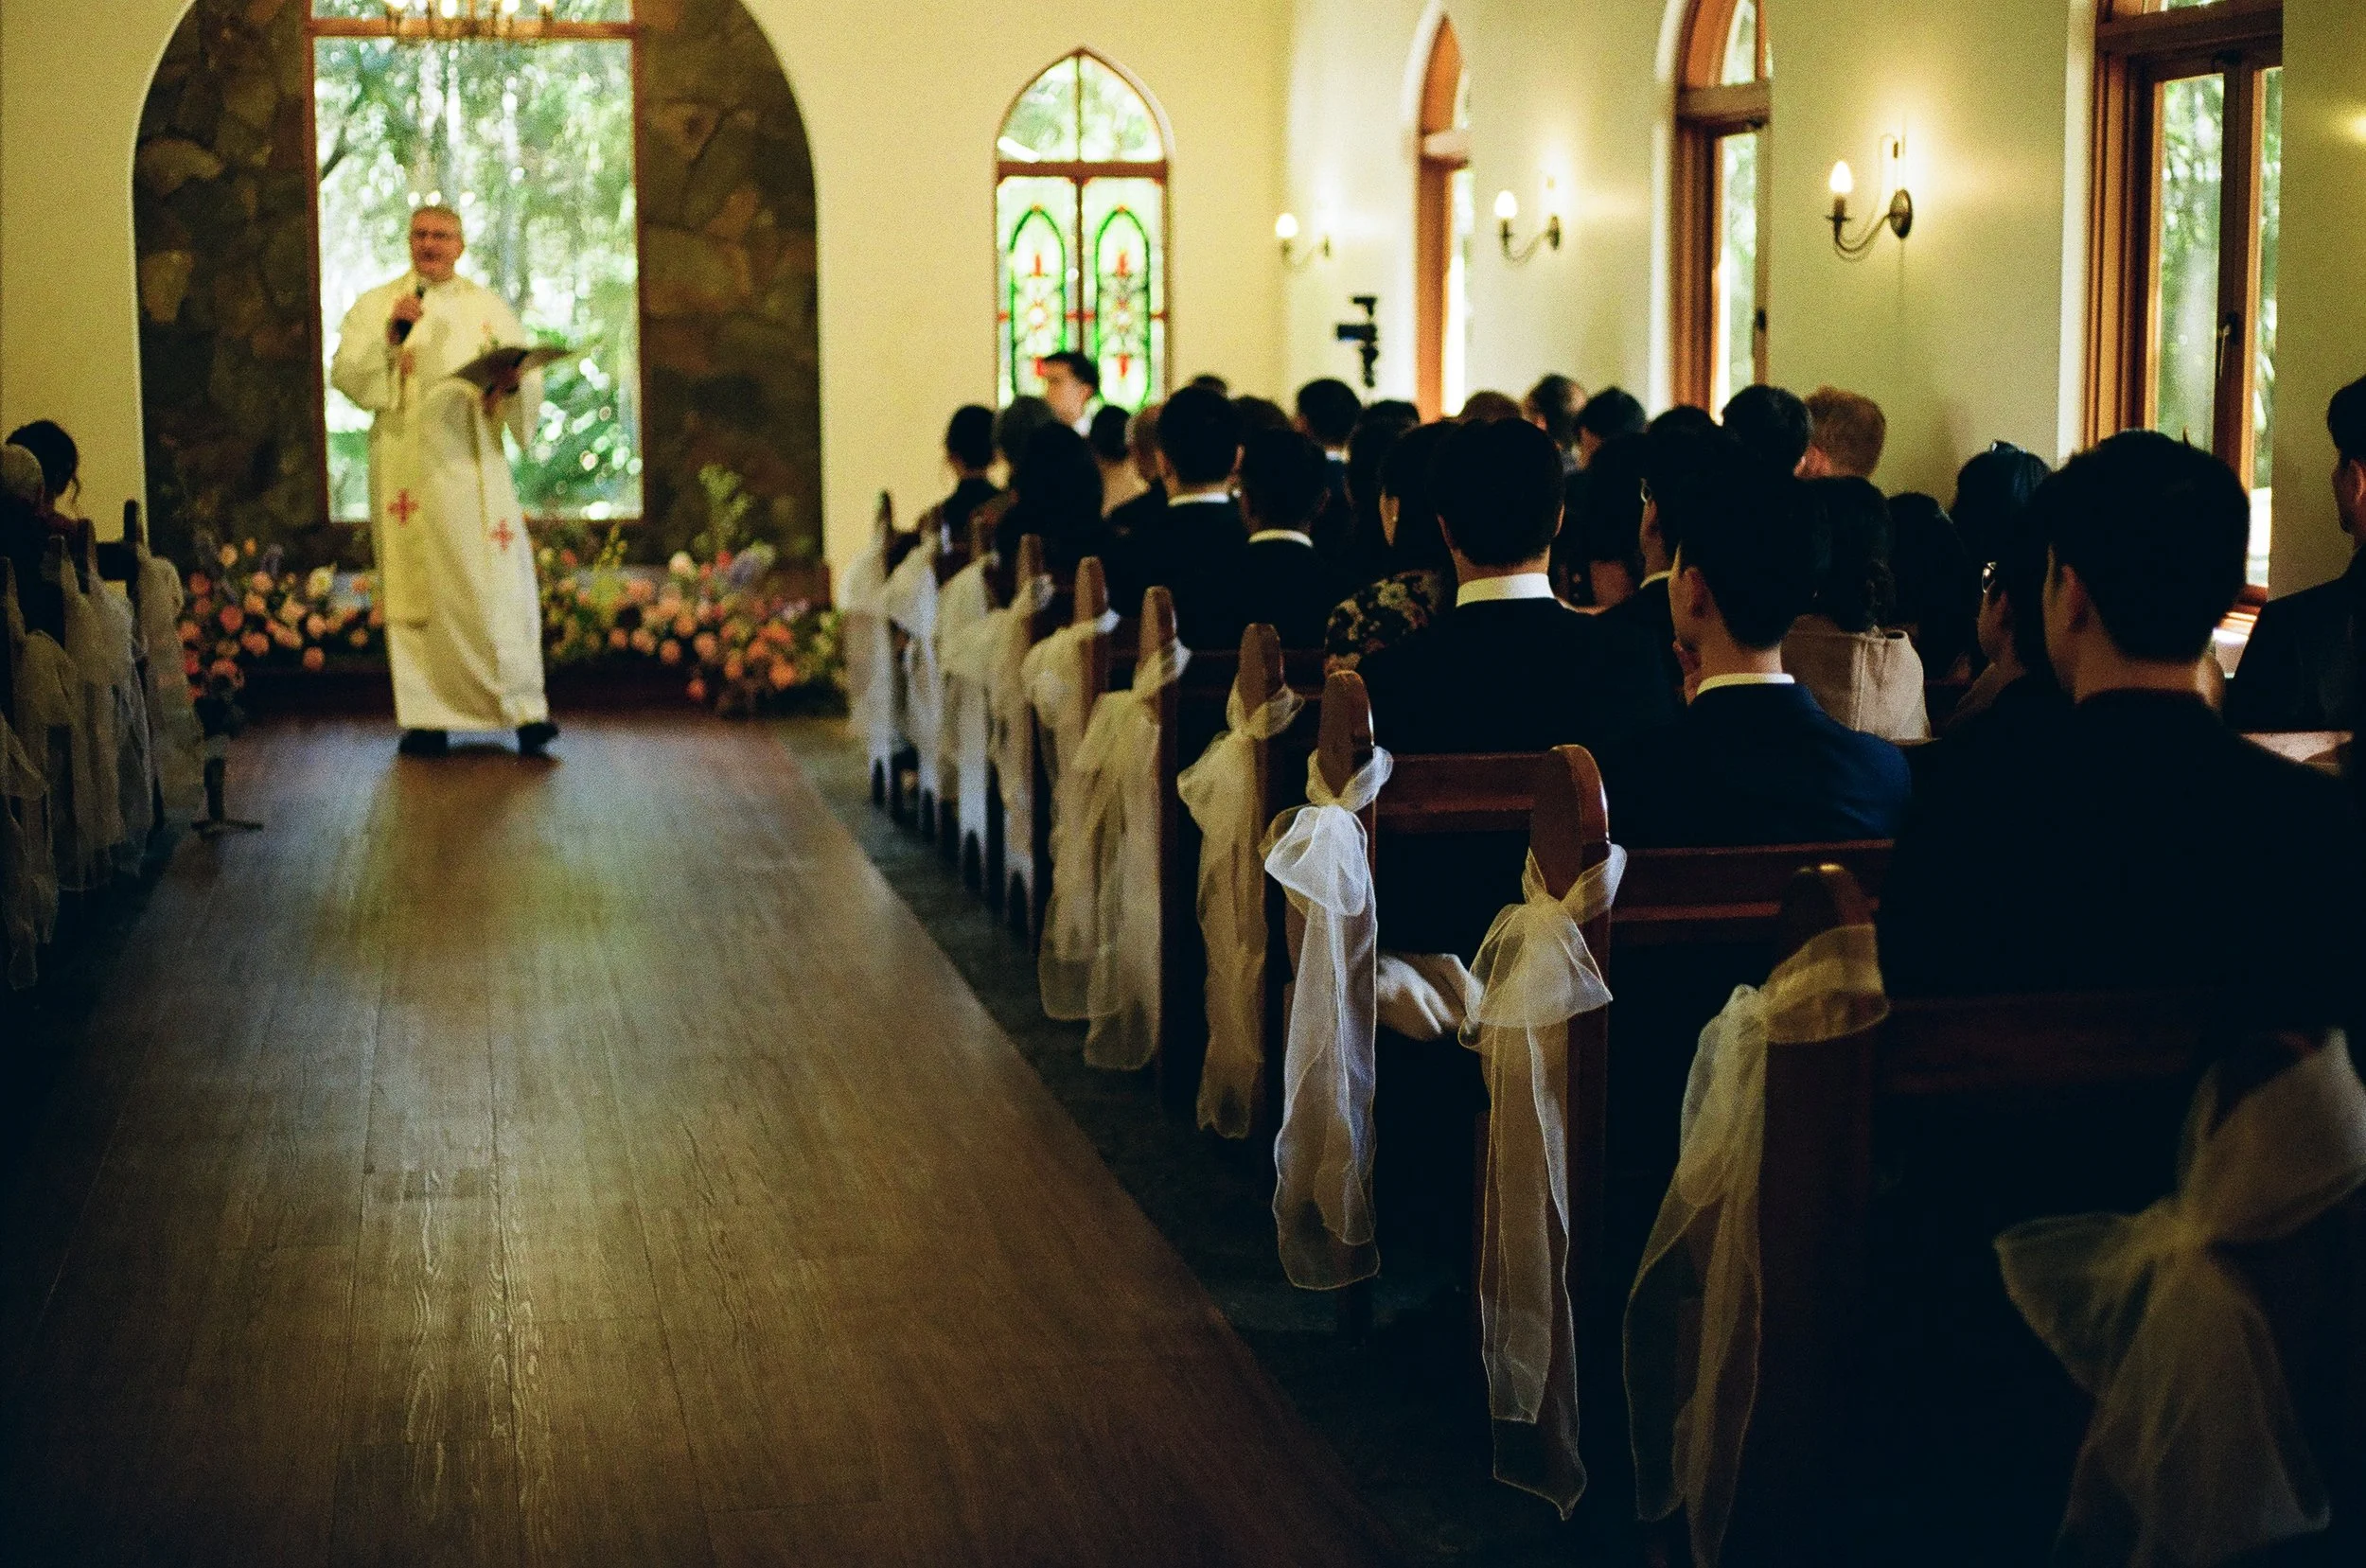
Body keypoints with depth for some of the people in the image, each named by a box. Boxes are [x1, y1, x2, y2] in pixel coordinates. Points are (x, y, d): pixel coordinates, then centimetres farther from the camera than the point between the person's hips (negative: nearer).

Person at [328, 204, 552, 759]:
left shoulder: (489, 307, 12)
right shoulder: (376, 305, 8)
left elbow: (531, 382, 7)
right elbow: (346, 376, -3)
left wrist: (513, 383, -16)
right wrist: (390, 334, -17)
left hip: (474, 465, 1)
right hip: (408, 464, -1)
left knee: (499, 584, -6)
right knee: (418, 585, -1)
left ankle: (526, 710, -4)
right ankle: (425, 717, 2)